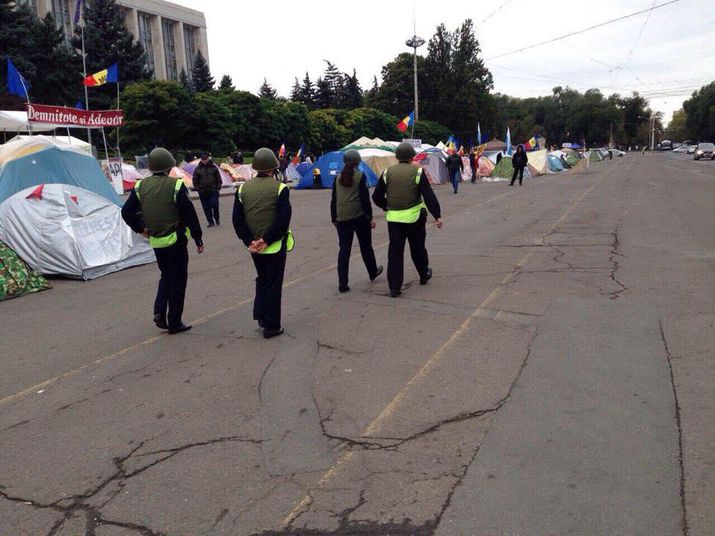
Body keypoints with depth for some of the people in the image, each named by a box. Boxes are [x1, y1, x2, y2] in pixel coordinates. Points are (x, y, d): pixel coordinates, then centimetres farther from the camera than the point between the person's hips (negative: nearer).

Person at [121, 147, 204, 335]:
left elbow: (126, 212, 4)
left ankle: (159, 311, 7)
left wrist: (140, 228, 16)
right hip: (176, 240, -5)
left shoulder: (141, 186, 2)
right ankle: (174, 323, 10)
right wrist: (198, 239, -5)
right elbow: (189, 214, -13)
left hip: (155, 241, 5)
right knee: (177, 280, 5)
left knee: (166, 276, 24)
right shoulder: (176, 185, -13)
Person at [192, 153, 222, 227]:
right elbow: (195, 180, 10)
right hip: (203, 192, 2)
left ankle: (217, 218, 14)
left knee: (214, 204, -11)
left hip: (213, 191, -2)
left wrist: (218, 187, -2)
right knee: (206, 208, 3)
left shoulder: (213, 167, 3)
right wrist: (198, 188, 1)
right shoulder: (198, 169, 5)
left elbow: (218, 178, 6)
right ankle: (211, 222, 11)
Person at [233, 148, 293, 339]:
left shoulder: (243, 188, 0)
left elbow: (237, 219, -3)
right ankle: (271, 326, 11)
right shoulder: (280, 188, -12)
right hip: (275, 246, -4)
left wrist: (249, 241, -4)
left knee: (262, 280, 25)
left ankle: (260, 315, 26)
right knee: (273, 285, 6)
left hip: (254, 247, 4)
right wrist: (266, 240, -14)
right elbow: (283, 220, -19)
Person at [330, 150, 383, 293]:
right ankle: (373, 272, 34)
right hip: (359, 217, -3)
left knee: (344, 250, 4)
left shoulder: (338, 178, 6)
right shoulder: (360, 176, -6)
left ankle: (342, 283, -1)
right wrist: (370, 218, -5)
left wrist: (334, 218, 17)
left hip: (341, 218, 3)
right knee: (366, 246, 15)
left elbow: (333, 200, 9)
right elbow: (365, 199, -9)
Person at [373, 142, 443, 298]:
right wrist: (437, 215, -7)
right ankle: (424, 275, 38)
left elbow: (377, 196, 5)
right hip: (414, 217, -1)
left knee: (395, 252, 4)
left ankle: (394, 287, 1)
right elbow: (429, 196, -11)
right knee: (418, 249, 18)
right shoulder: (417, 172, -5)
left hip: (393, 218, 1)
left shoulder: (387, 172, 2)